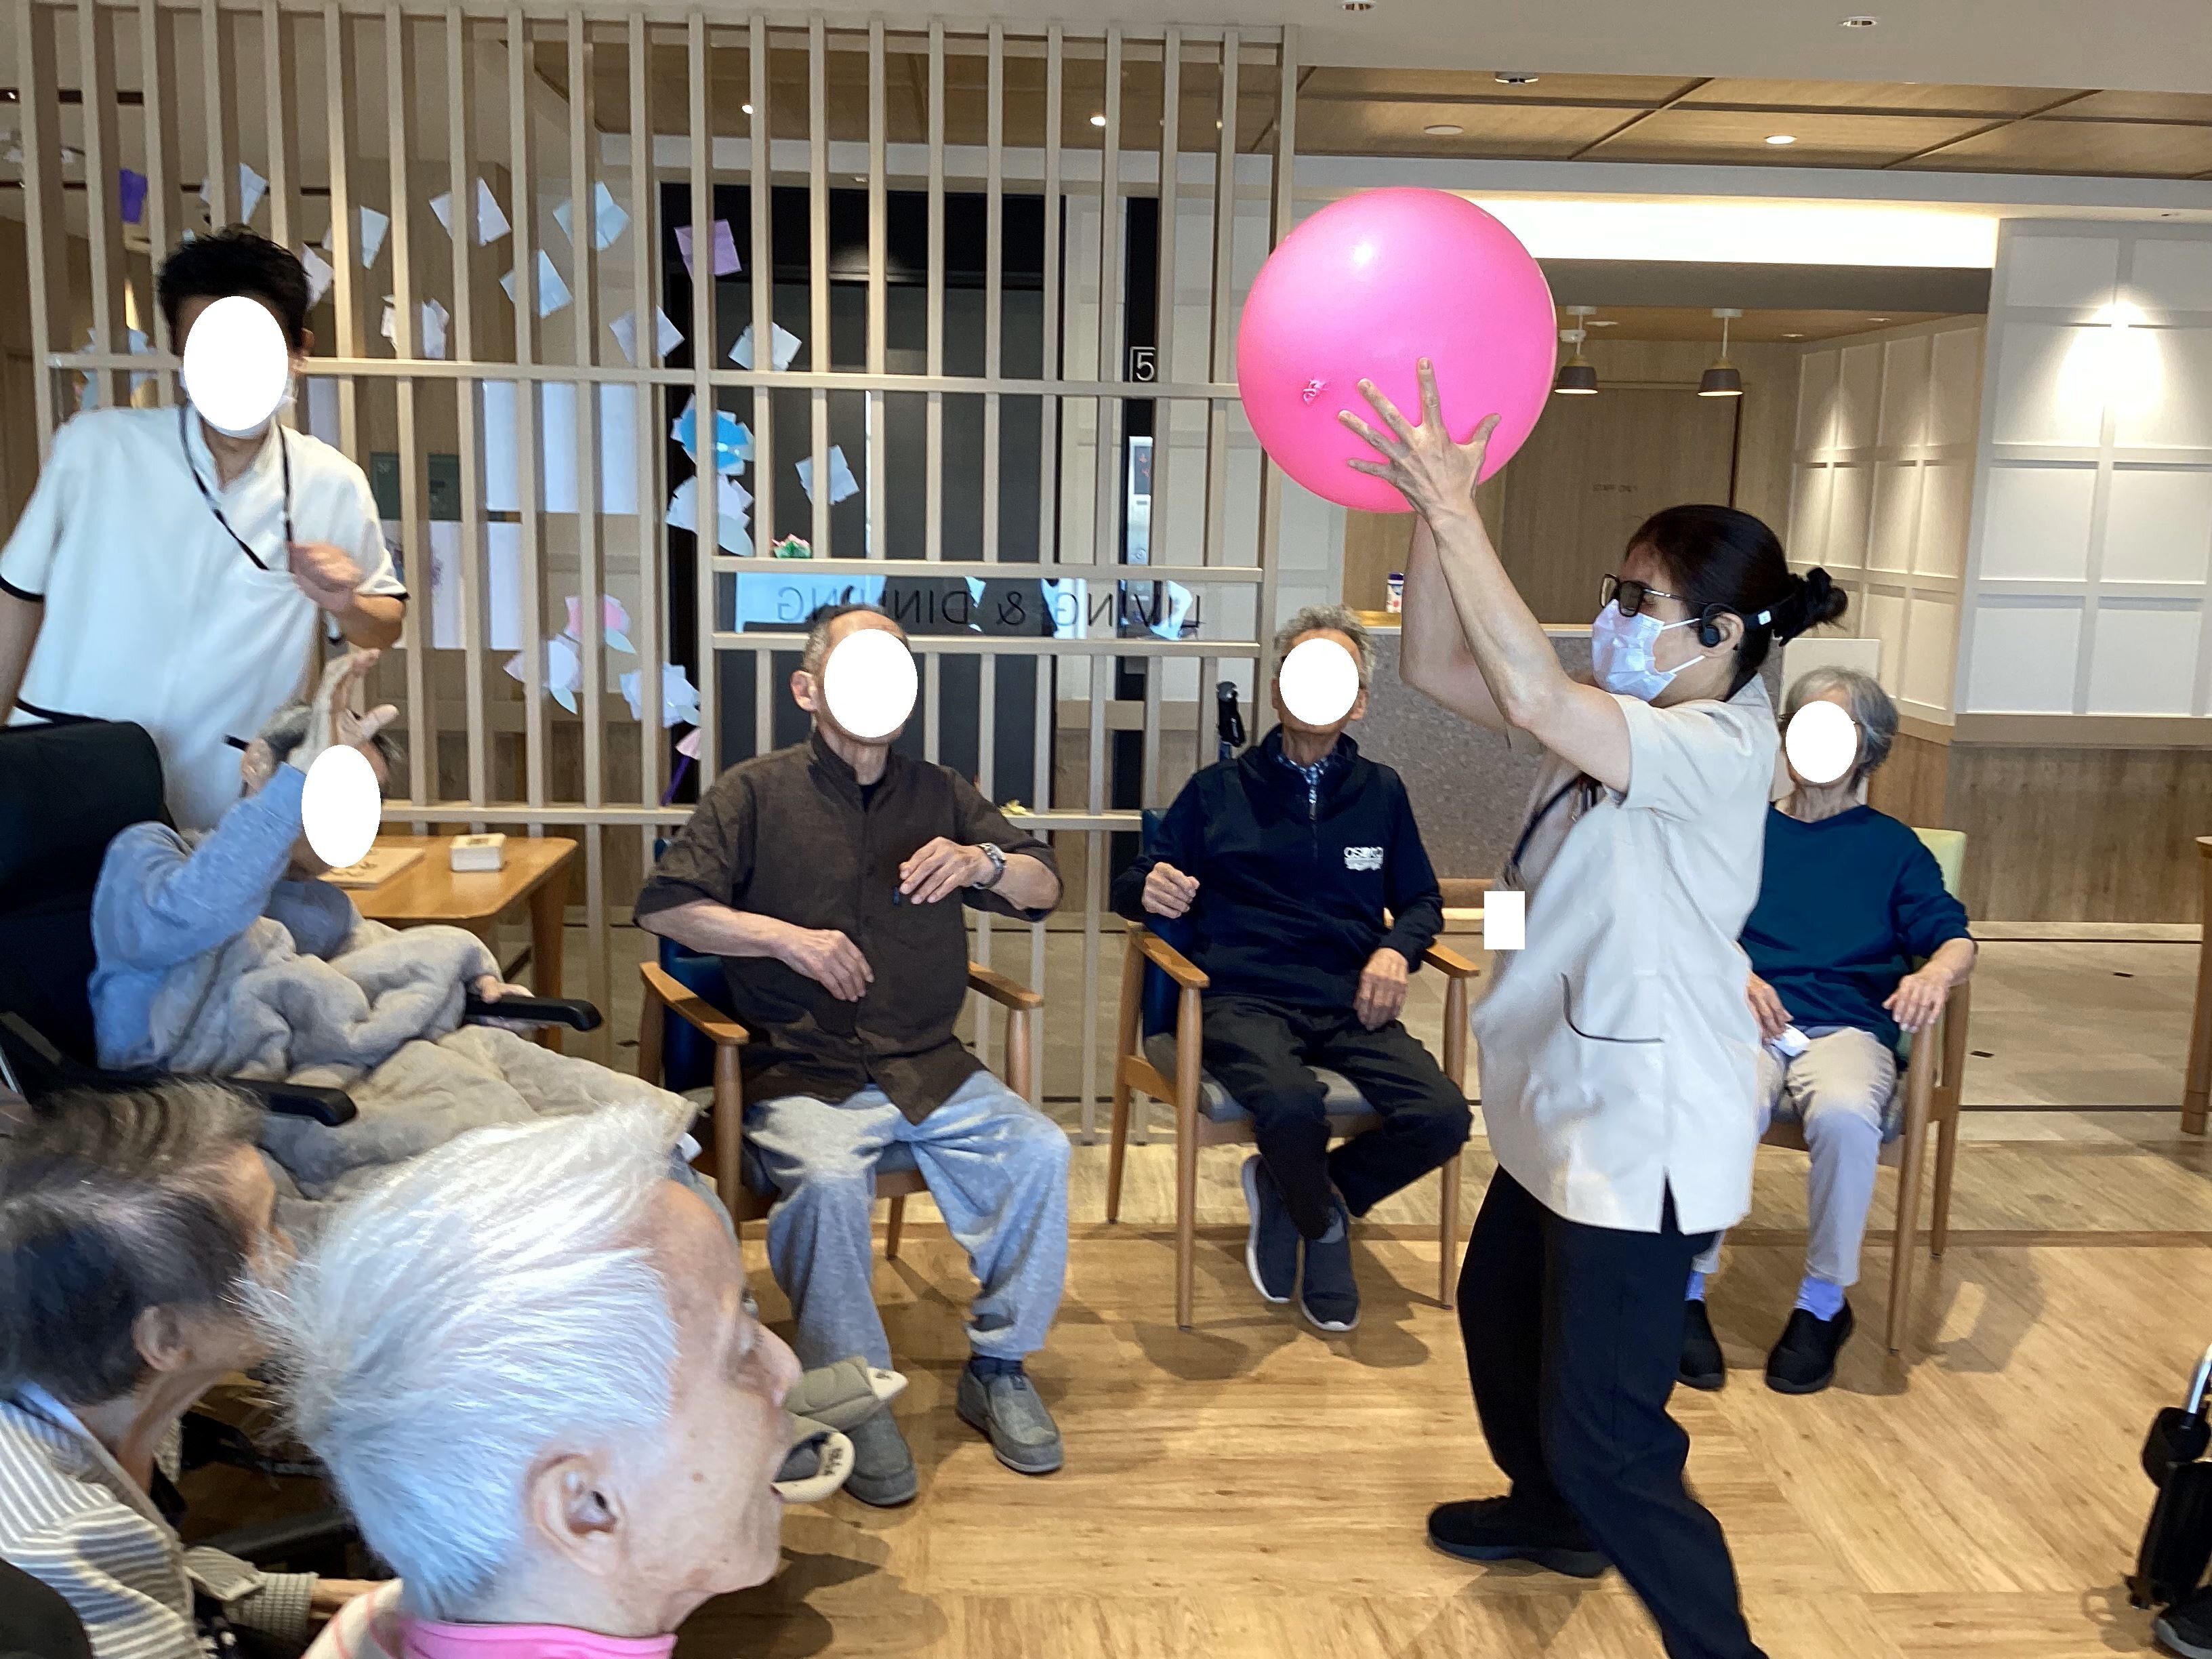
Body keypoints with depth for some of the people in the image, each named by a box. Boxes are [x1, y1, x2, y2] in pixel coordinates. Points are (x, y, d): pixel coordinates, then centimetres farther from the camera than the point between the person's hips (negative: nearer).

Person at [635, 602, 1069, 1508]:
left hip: (931, 1067, 3)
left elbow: (1045, 888, 13)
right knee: (828, 1180, -33)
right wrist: (785, 937, -14)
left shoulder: (939, 792, 14)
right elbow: (662, 905, -2)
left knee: (1040, 1151, -21)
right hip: (802, 1074, -3)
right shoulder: (758, 791, 4)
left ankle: (997, 1367, 0)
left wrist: (984, 863, -10)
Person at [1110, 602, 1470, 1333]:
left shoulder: (1381, 792, 18)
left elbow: (1422, 900, 25)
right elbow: (1130, 888, 13)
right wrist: (1149, 889, -13)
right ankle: (1322, 1225, 2)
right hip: (1245, 999, -2)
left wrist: (1396, 949, 2)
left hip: (1349, 1005, 3)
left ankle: (1292, 1192, 4)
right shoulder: (1218, 789, 12)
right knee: (1292, 1105, -35)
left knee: (1441, 1118, -24)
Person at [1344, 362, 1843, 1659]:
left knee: (1603, 1434, -3)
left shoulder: (1719, 750, -23)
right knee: (1499, 1315, 29)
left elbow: (1529, 690, -39)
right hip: (1571, 1105, 10)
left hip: (1646, 1134, -10)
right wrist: (1435, 508, -13)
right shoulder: (1626, 722, 3)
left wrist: (1454, 510, -34)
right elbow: (1438, 667, -1)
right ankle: (1554, 1517, 54)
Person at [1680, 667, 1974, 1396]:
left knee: (1845, 1115, -36)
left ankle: (1823, 1303, -16)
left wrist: (1938, 972, -15)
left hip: (1847, 1029, 0)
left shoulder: (1892, 846, 21)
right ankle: (1686, 1294, -20)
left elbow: (1954, 937, 9)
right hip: (1742, 1022, 0)